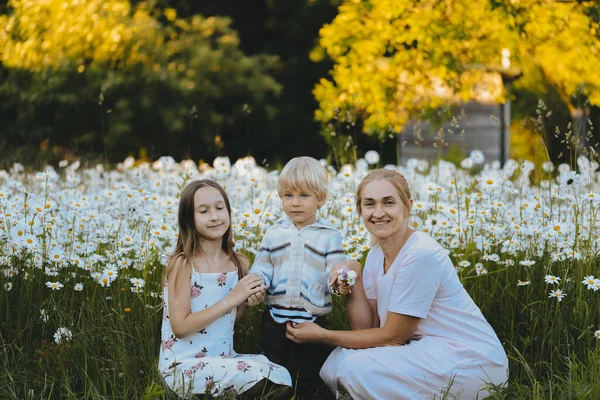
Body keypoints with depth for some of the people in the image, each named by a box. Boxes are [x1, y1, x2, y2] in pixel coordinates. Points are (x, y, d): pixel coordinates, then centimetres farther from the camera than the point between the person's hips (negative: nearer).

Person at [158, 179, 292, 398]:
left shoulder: (240, 264, 4)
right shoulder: (183, 264, -12)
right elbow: (180, 327, -17)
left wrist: (249, 298, -6)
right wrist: (230, 299, -19)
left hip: (224, 359, 6)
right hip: (183, 366, -6)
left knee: (282, 377, -16)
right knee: (262, 377, -26)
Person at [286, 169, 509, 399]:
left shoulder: (421, 255, -21)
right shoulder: (377, 255, 6)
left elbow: (393, 337, -16)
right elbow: (367, 327, 1)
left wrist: (321, 335, -12)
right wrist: (353, 281, -12)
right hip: (427, 350, 8)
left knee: (357, 368, -22)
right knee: (335, 365, -6)